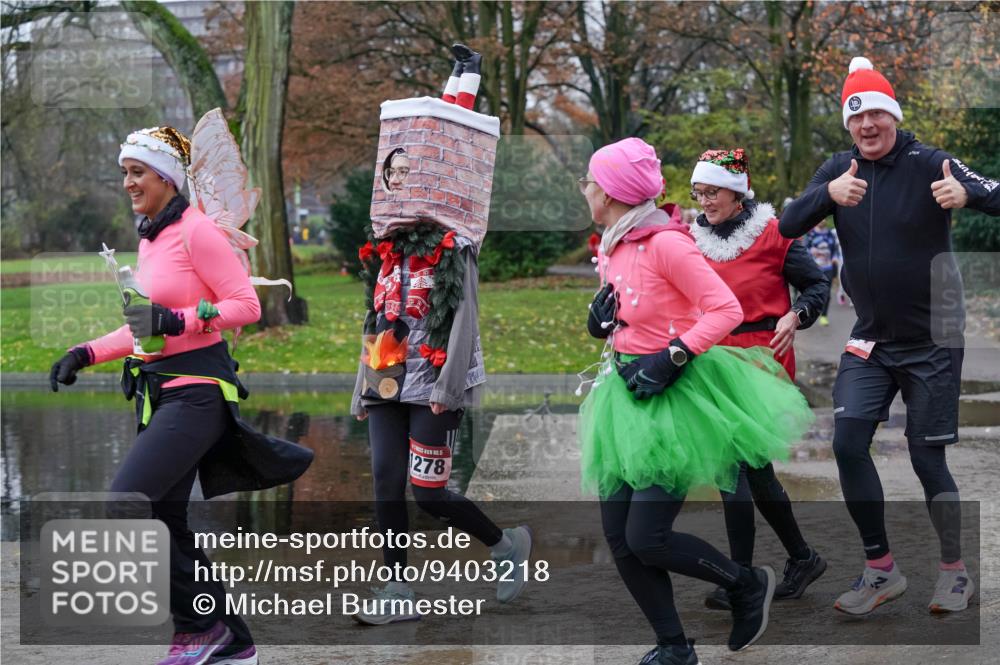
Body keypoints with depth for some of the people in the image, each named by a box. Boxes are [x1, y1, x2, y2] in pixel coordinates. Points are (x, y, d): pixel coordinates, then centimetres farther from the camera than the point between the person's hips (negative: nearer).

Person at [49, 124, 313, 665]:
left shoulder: (195, 230, -11)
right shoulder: (148, 238, 14)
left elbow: (247, 305, -13)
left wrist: (179, 320, -24)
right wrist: (86, 354, 14)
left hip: (197, 391, -9)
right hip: (160, 392, 9)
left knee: (126, 503, -18)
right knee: (165, 520, 9)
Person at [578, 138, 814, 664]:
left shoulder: (665, 243, -16)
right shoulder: (611, 249, 9)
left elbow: (727, 310, -19)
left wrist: (673, 357, -24)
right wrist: (602, 317, 4)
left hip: (675, 394, -9)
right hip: (628, 393, 9)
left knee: (647, 538, -11)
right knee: (618, 536, 3)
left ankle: (749, 585, 13)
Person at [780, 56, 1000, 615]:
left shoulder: (928, 164, -14)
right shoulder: (839, 170, -1)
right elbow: (788, 227, -11)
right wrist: (828, 195, -31)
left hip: (931, 340, -4)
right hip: (870, 339, 4)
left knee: (928, 457, 1)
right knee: (847, 443, -5)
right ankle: (881, 569, 8)